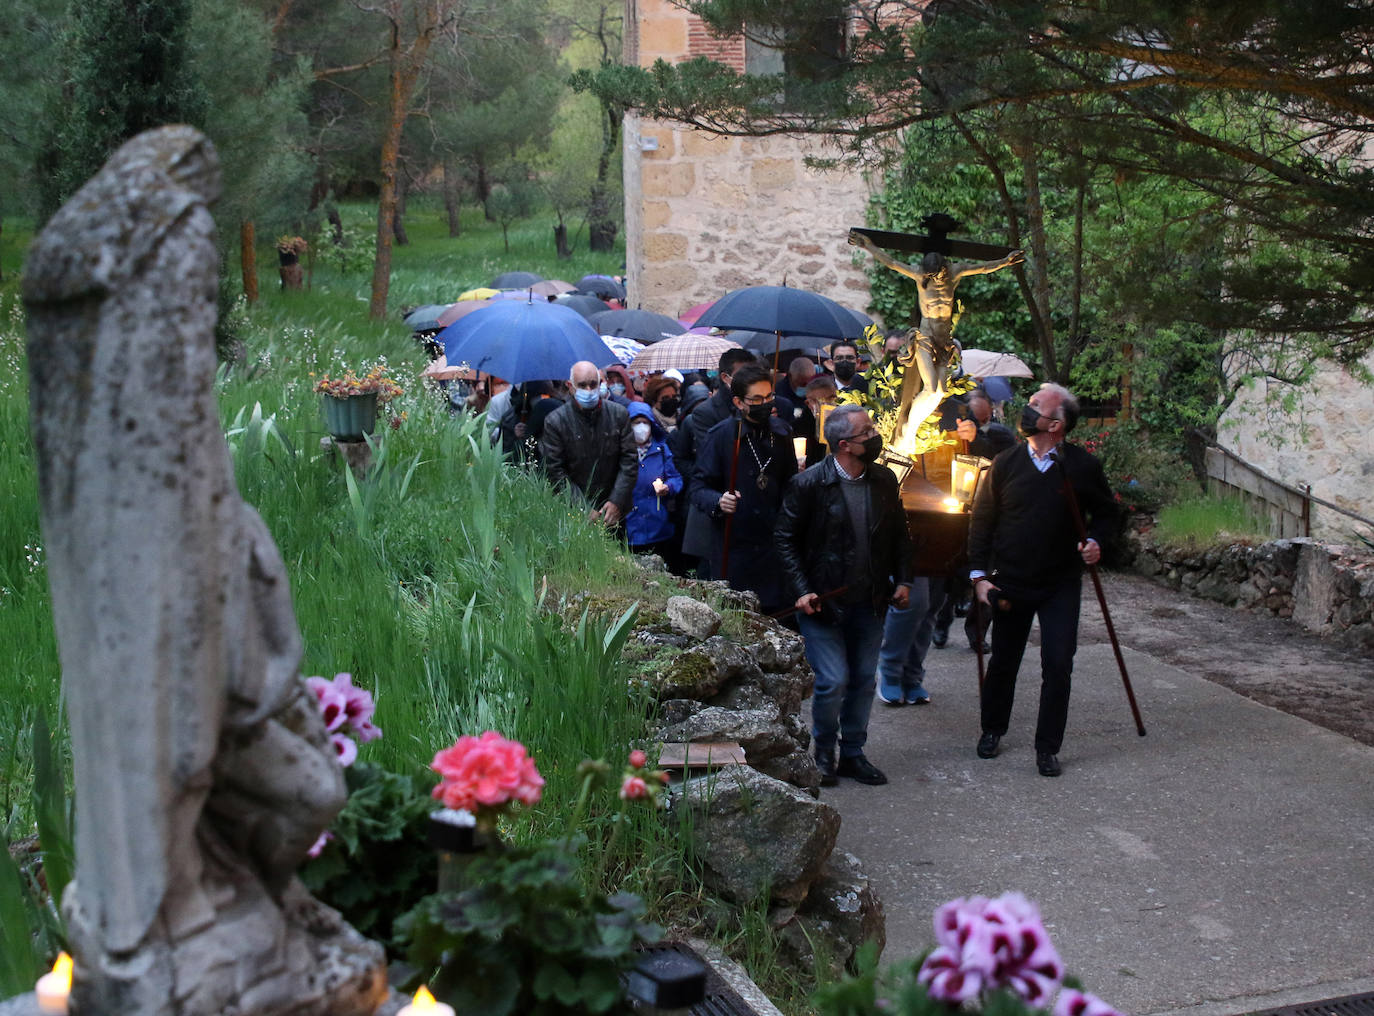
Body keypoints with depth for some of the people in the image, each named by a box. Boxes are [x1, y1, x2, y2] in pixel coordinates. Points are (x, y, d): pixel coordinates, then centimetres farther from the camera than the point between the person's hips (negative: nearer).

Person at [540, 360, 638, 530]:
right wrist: (584, 509, -11)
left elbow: (629, 460, 3)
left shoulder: (619, 414, 3)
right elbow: (555, 471, -5)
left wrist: (617, 501, -7)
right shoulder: (555, 421, -4)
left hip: (615, 511, 2)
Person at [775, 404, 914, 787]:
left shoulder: (884, 480, 2)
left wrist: (902, 580, 4)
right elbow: (786, 540, -7)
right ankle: (824, 752, 17)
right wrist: (802, 591, -14)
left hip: (868, 603, 5)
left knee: (863, 680, 11)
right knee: (833, 681, -7)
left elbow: (899, 534, 13)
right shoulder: (809, 484, -13)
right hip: (824, 601, -5)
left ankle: (852, 753, 28)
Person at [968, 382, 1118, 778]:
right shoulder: (1006, 463, -2)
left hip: (1061, 585, -1)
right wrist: (979, 575, -2)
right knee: (1003, 660, 13)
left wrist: (1095, 540, -9)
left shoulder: (1082, 466, -5)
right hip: (1009, 582, 1)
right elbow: (981, 520, 3)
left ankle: (1048, 747, 10)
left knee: (1058, 665, -4)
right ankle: (992, 729, 34)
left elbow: (1106, 511, 11)